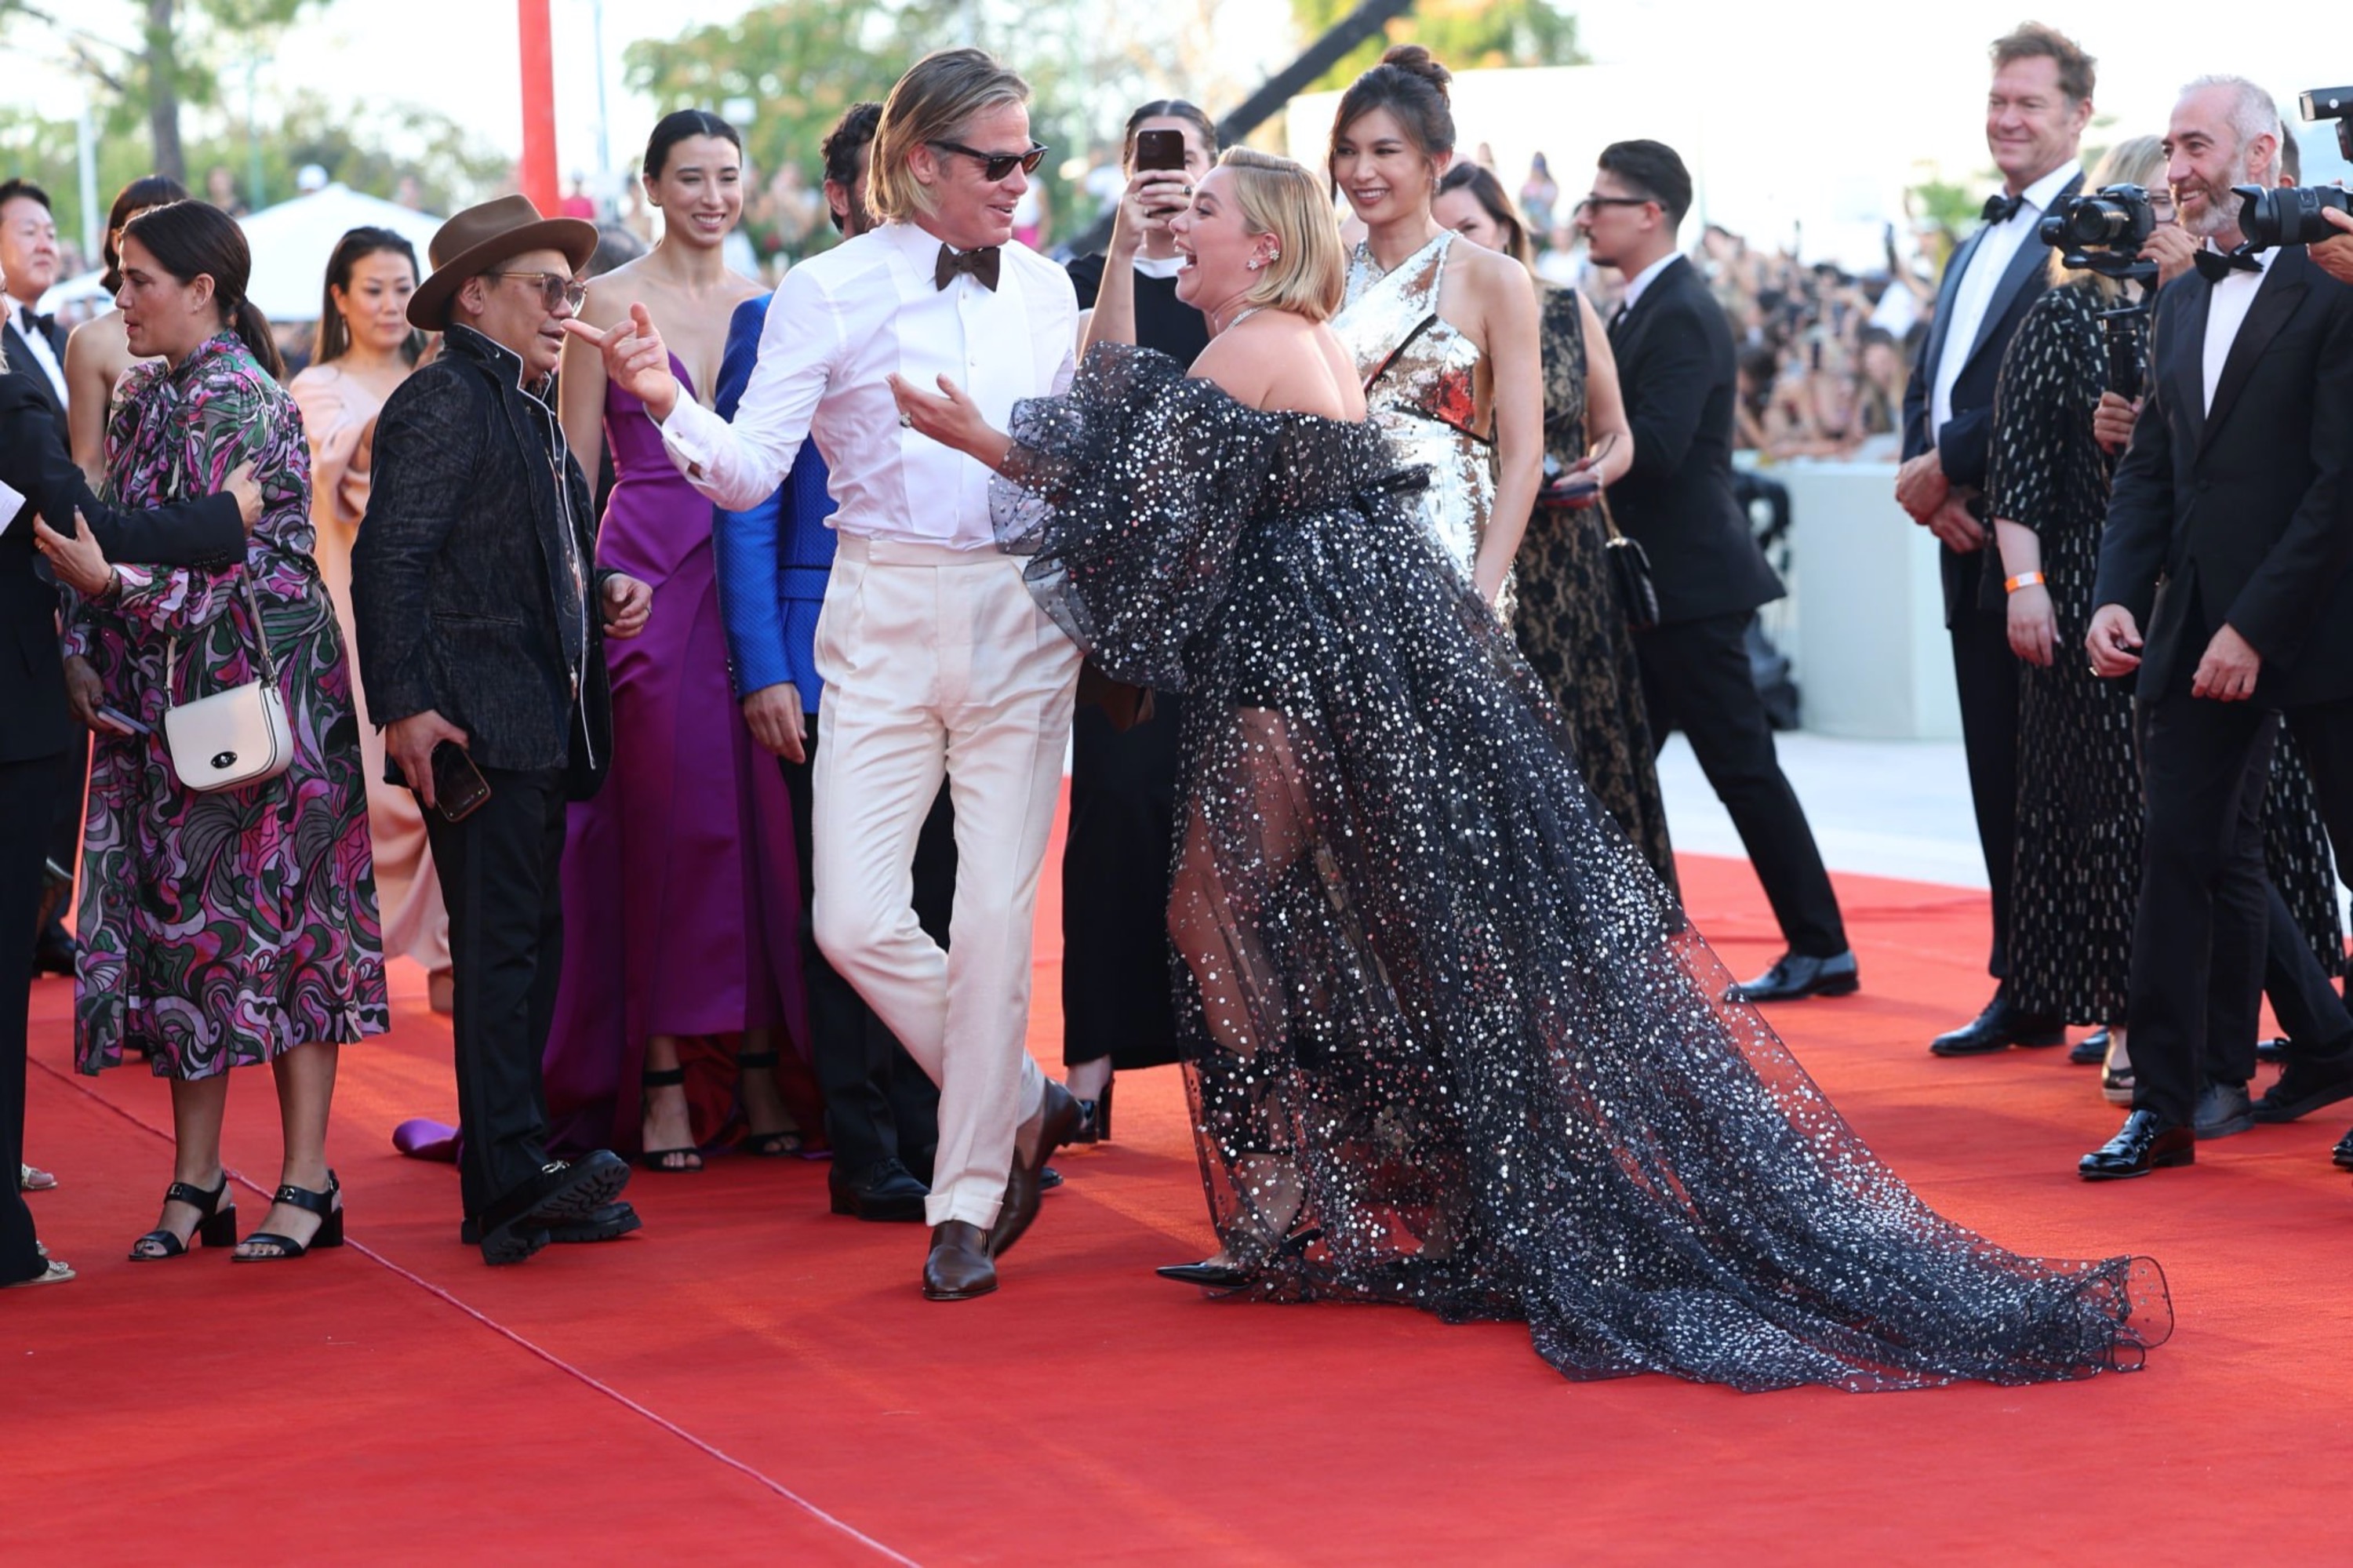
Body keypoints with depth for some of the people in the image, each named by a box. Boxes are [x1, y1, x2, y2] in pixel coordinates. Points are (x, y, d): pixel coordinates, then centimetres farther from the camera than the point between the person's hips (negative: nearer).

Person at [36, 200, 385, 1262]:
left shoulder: (234, 400, -12)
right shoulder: (146, 397, 13)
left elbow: (220, 565, -18)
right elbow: (115, 543, 15)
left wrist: (109, 583, -32)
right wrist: (82, 652, 2)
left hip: (256, 692, -8)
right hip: (165, 704, 8)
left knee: (271, 915, -4)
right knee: (177, 920, 6)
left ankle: (308, 1184, 0)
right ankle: (196, 1183, 11)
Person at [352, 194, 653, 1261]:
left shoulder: (527, 409, 21)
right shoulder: (443, 401, -8)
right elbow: (389, 561, -15)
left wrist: (603, 593, 11)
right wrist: (404, 705, -21)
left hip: (541, 726, 10)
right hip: (476, 728, -10)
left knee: (528, 943, 9)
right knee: (499, 943, -13)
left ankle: (509, 1187, 13)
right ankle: (512, 1183, -16)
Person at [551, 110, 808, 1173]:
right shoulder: (611, 304, 1)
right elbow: (574, 470, 1)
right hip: (646, 581, -3)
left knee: (760, 818, 2)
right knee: (660, 817, -2)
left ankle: (760, 1067, 8)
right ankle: (659, 1078, 4)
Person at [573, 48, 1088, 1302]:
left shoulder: (1044, 291, 9)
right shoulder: (829, 292, -2)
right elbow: (750, 470, -7)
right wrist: (669, 403, -23)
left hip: (1022, 620, 2)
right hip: (884, 620, -2)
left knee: (994, 916, -1)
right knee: (855, 923, -8)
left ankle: (967, 1205, 10)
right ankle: (1020, 1108, 16)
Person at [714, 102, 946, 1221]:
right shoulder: (781, 325, 1)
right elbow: (744, 512, -2)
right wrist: (762, 672, -10)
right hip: (835, 659, -4)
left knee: (942, 909, 6)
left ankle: (933, 1138, 14)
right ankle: (865, 1158, 6)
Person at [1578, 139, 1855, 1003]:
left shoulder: (1682, 317, -16)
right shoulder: (1639, 310, 15)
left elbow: (1655, 448, -26)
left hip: (1690, 583, -10)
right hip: (1653, 584, 10)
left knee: (1743, 768, -4)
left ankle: (1821, 947, 2)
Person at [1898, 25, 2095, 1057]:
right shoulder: (1981, 243, 20)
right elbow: (1929, 381, 17)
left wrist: (1946, 465, -15)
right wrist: (1925, 478, -2)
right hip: (1975, 546, 9)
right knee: (1999, 785, 11)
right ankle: (2022, 998, 18)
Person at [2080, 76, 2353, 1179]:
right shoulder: (2180, 301, 14)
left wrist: (2257, 626, -17)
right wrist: (2117, 596, 0)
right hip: (2196, 632, 7)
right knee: (2179, 855, 3)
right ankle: (2169, 1101, 7)